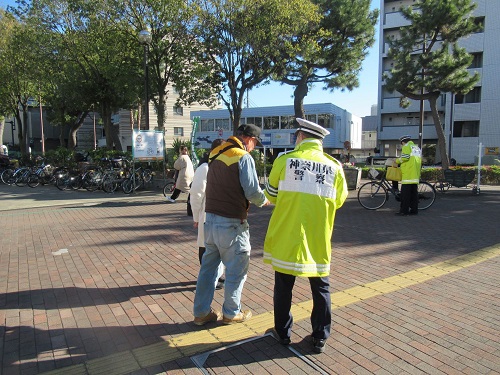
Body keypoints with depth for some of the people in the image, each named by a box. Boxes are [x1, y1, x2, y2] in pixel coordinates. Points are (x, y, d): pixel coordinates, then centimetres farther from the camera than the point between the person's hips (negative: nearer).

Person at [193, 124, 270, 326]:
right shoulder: (243, 157, -14)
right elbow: (253, 191, -18)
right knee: (236, 270, 10)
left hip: (210, 219, 8)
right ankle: (231, 313, 25)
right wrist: (264, 201, 4)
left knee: (208, 266, 16)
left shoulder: (215, 153, 9)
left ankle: (201, 312, 27)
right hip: (231, 223, -7)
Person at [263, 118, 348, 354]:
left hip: (286, 236, -1)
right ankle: (320, 337, 27)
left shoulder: (284, 160, -7)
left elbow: (271, 195, 5)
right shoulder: (334, 166, -3)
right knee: (321, 287, 16)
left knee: (284, 286, 15)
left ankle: (283, 332, 30)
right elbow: (338, 201, 8)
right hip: (319, 239, 1)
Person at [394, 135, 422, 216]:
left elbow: (405, 157, -17)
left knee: (405, 193, -7)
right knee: (414, 192, 10)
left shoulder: (406, 146, -2)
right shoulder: (417, 147, 24)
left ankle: (404, 210, -8)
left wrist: (397, 161, -1)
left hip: (408, 173, -9)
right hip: (416, 174, 9)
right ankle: (414, 210, 12)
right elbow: (419, 160, 23)